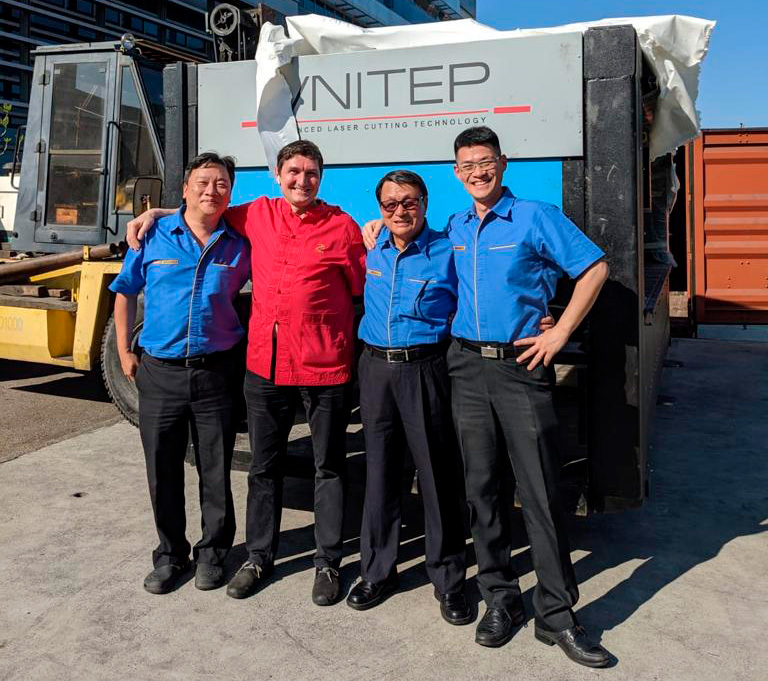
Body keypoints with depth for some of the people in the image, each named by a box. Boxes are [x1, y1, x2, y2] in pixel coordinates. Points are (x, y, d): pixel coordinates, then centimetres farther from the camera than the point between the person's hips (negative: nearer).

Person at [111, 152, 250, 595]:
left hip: (217, 374, 0)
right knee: (163, 471, 10)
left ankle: (213, 552, 26)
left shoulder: (238, 246, 0)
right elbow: (125, 293, 10)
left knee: (216, 472, 8)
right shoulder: (154, 237, 0)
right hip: (159, 372, 1)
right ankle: (171, 554, 27)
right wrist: (124, 352, 6)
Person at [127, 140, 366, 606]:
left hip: (324, 368, -3)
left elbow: (366, 289, 1)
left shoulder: (340, 226, -4)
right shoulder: (258, 214, 7)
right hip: (265, 364, 4)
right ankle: (259, 557, 31)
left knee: (329, 467, 9)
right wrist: (155, 213, 16)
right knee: (265, 467, 15)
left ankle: (328, 563, 23)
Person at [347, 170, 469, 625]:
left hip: (426, 370, -4)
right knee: (380, 471, 11)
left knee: (438, 475, 1)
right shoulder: (371, 251, 10)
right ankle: (378, 571, 25)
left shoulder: (448, 252, -2)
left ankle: (449, 581, 14)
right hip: (375, 368, 4)